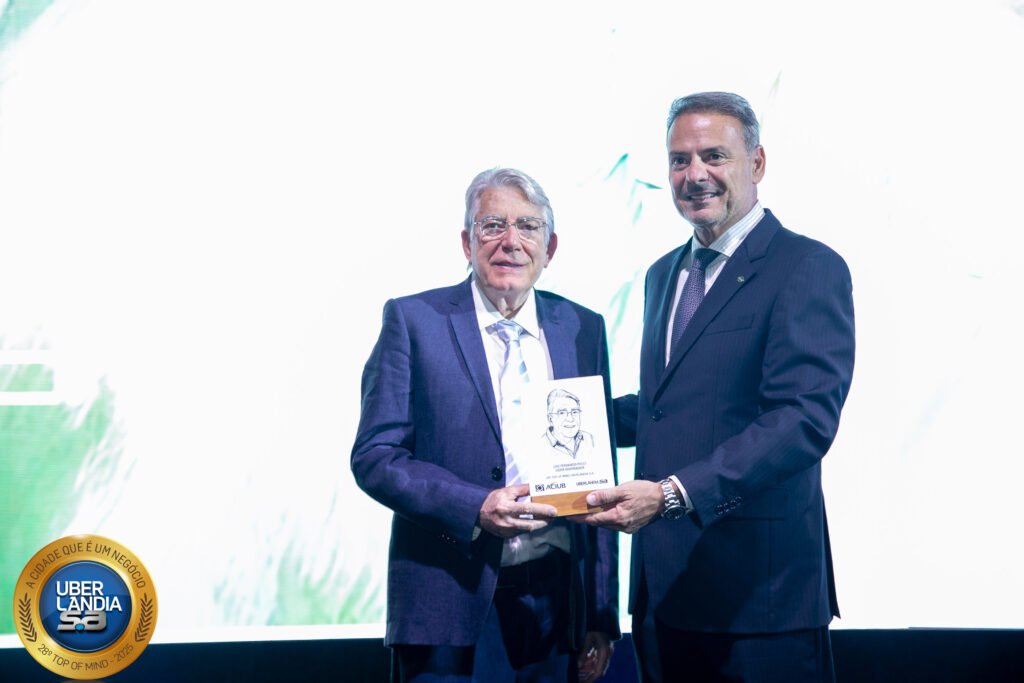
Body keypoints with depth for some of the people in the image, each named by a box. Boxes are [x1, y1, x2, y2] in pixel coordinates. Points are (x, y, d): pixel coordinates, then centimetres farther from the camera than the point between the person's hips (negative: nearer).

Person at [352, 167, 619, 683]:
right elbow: (373, 457, -5)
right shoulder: (413, 320, -1)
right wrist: (475, 508, -19)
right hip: (451, 603, -3)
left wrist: (602, 616, 9)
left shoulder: (584, 330, 10)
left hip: (555, 608, 3)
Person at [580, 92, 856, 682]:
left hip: (757, 589, -7)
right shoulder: (665, 274, 18)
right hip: (664, 586, 7)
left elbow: (805, 419, -21)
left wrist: (673, 493, -29)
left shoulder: (809, 269, -10)